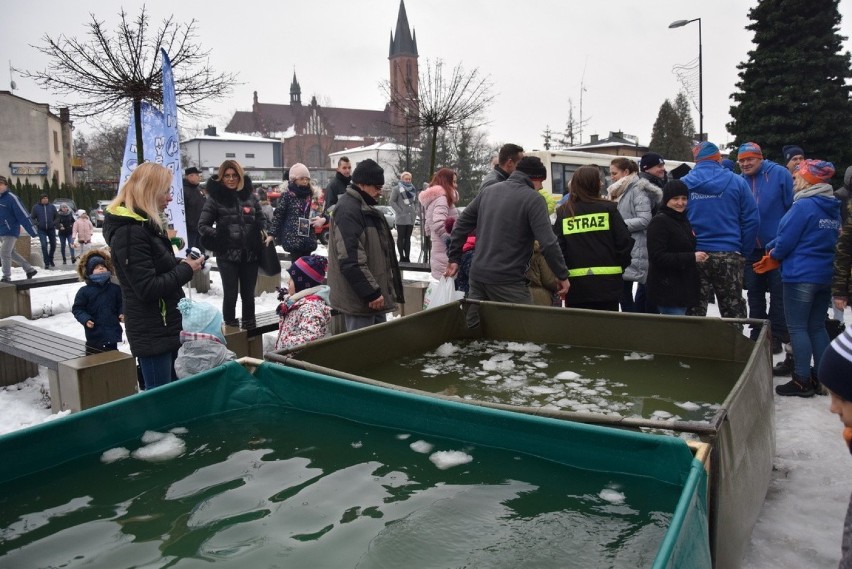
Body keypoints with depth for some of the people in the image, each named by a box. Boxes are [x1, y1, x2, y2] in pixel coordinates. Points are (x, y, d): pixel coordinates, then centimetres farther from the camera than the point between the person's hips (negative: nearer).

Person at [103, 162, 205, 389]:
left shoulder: (146, 225, 12)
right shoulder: (129, 232, -19)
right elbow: (148, 288, -23)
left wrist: (183, 264, 5)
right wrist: (186, 270, -14)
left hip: (167, 327, 10)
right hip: (152, 333, -10)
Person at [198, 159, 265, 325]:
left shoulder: (249, 196, 8)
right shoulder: (215, 197, -2)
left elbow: (261, 220, 17)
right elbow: (203, 225, -1)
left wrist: (263, 234, -1)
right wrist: (218, 237, -15)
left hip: (250, 254, 3)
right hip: (227, 255, -3)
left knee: (248, 294, 13)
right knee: (230, 294, 2)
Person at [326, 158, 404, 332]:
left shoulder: (366, 208, 16)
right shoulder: (348, 210, -18)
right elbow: (351, 260, -26)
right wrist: (371, 292, -23)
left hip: (374, 294, 10)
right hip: (360, 298, -10)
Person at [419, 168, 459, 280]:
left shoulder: (433, 198, 20)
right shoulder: (441, 197, -11)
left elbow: (428, 227, 27)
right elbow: (439, 225, -25)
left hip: (438, 253, 10)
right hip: (446, 254, -10)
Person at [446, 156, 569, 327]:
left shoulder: (488, 190, 12)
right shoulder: (533, 199, -8)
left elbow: (462, 224, 14)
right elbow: (548, 243, -14)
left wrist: (454, 258, 20)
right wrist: (563, 276, -5)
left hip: (477, 274, 7)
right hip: (508, 281, -7)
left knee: (470, 332, 16)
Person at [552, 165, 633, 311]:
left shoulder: (562, 213, 0)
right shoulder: (608, 208, -3)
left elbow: (557, 247, -4)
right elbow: (624, 240, -5)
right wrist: (621, 266, 11)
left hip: (576, 283, 1)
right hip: (606, 281, -1)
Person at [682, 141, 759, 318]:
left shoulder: (683, 183, 0)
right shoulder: (737, 182, -1)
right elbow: (751, 219, -2)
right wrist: (743, 250, 5)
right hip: (728, 255, 0)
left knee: (694, 312, 10)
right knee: (732, 311, 11)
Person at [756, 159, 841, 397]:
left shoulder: (804, 205, -15)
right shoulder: (833, 207, 11)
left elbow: (786, 240, -14)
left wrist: (773, 256, 9)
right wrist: (776, 260, 15)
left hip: (801, 276, -8)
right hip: (826, 276, 8)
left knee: (797, 328, -1)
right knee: (817, 327, 15)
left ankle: (802, 381, 2)